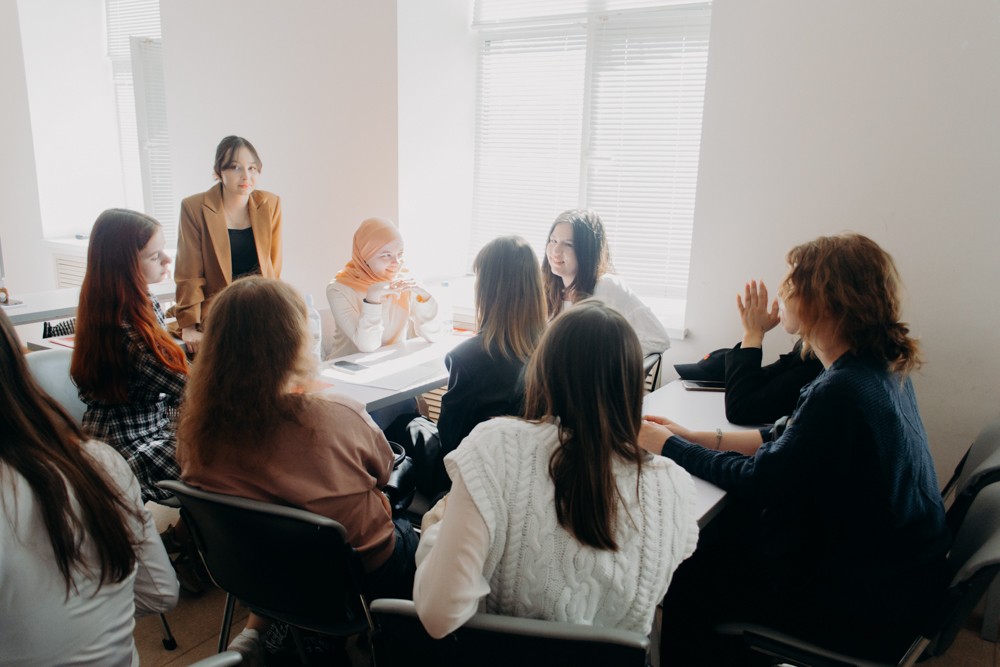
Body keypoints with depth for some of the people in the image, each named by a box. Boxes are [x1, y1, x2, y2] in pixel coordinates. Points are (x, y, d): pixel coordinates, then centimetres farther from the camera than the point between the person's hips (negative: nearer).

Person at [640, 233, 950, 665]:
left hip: (864, 605, -8)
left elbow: (758, 482, -20)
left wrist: (667, 446, -9)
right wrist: (693, 439, 3)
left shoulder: (841, 393, -30)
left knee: (680, 589, -1)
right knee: (712, 545, 14)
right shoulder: (883, 370, 0)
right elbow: (787, 440, 7)